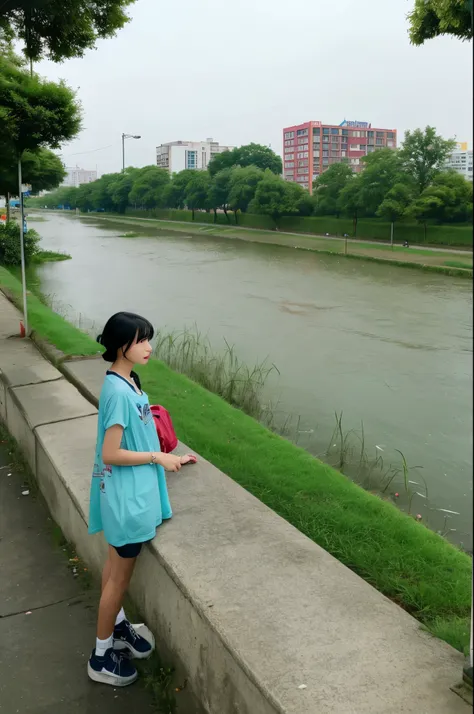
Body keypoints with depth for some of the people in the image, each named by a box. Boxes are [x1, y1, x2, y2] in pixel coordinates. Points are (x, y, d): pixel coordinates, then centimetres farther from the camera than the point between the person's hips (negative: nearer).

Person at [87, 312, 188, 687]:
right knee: (121, 575, 7)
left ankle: (117, 626, 45)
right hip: (126, 495, -9)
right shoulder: (119, 391, -27)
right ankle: (102, 655, 25)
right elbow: (111, 454, -26)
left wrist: (166, 457, 10)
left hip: (131, 491, 9)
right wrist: (158, 457, -18)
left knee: (117, 563, 25)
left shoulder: (127, 381, 3)